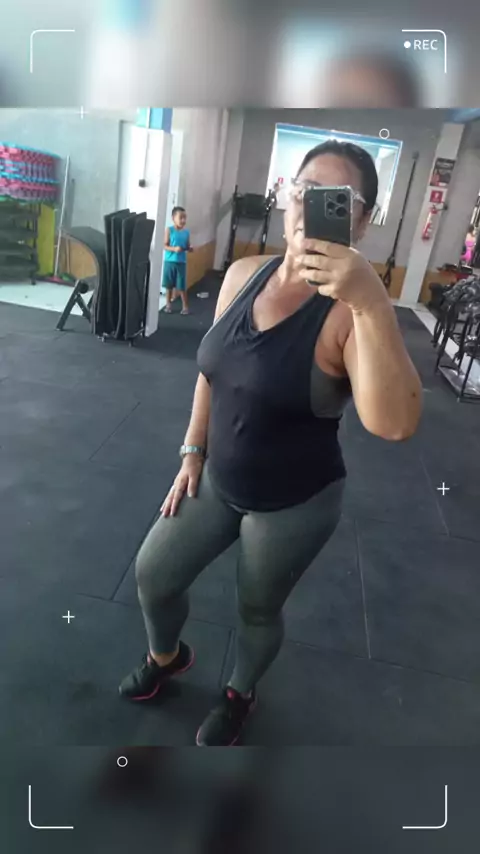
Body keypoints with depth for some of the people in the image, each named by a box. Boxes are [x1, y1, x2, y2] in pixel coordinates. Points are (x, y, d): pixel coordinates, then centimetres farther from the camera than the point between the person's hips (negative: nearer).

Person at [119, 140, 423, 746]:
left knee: (258, 611, 19)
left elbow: (394, 424, -37)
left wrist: (372, 304, -45)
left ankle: (240, 694, 54)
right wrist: (192, 451, 8)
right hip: (218, 481, 6)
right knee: (153, 575, 18)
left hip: (295, 504, -5)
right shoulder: (243, 275, -4)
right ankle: (167, 656, 53)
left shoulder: (351, 310, -22)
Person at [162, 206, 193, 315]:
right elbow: (165, 245, -7)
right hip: (169, 261, -1)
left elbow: (188, 246, 11)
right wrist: (174, 249, -23)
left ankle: (185, 306, 14)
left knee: (182, 286, 3)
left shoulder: (186, 232, 4)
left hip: (181, 262, 1)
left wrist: (190, 249, -11)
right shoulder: (169, 230, -5)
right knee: (169, 285, 8)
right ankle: (168, 304, 22)